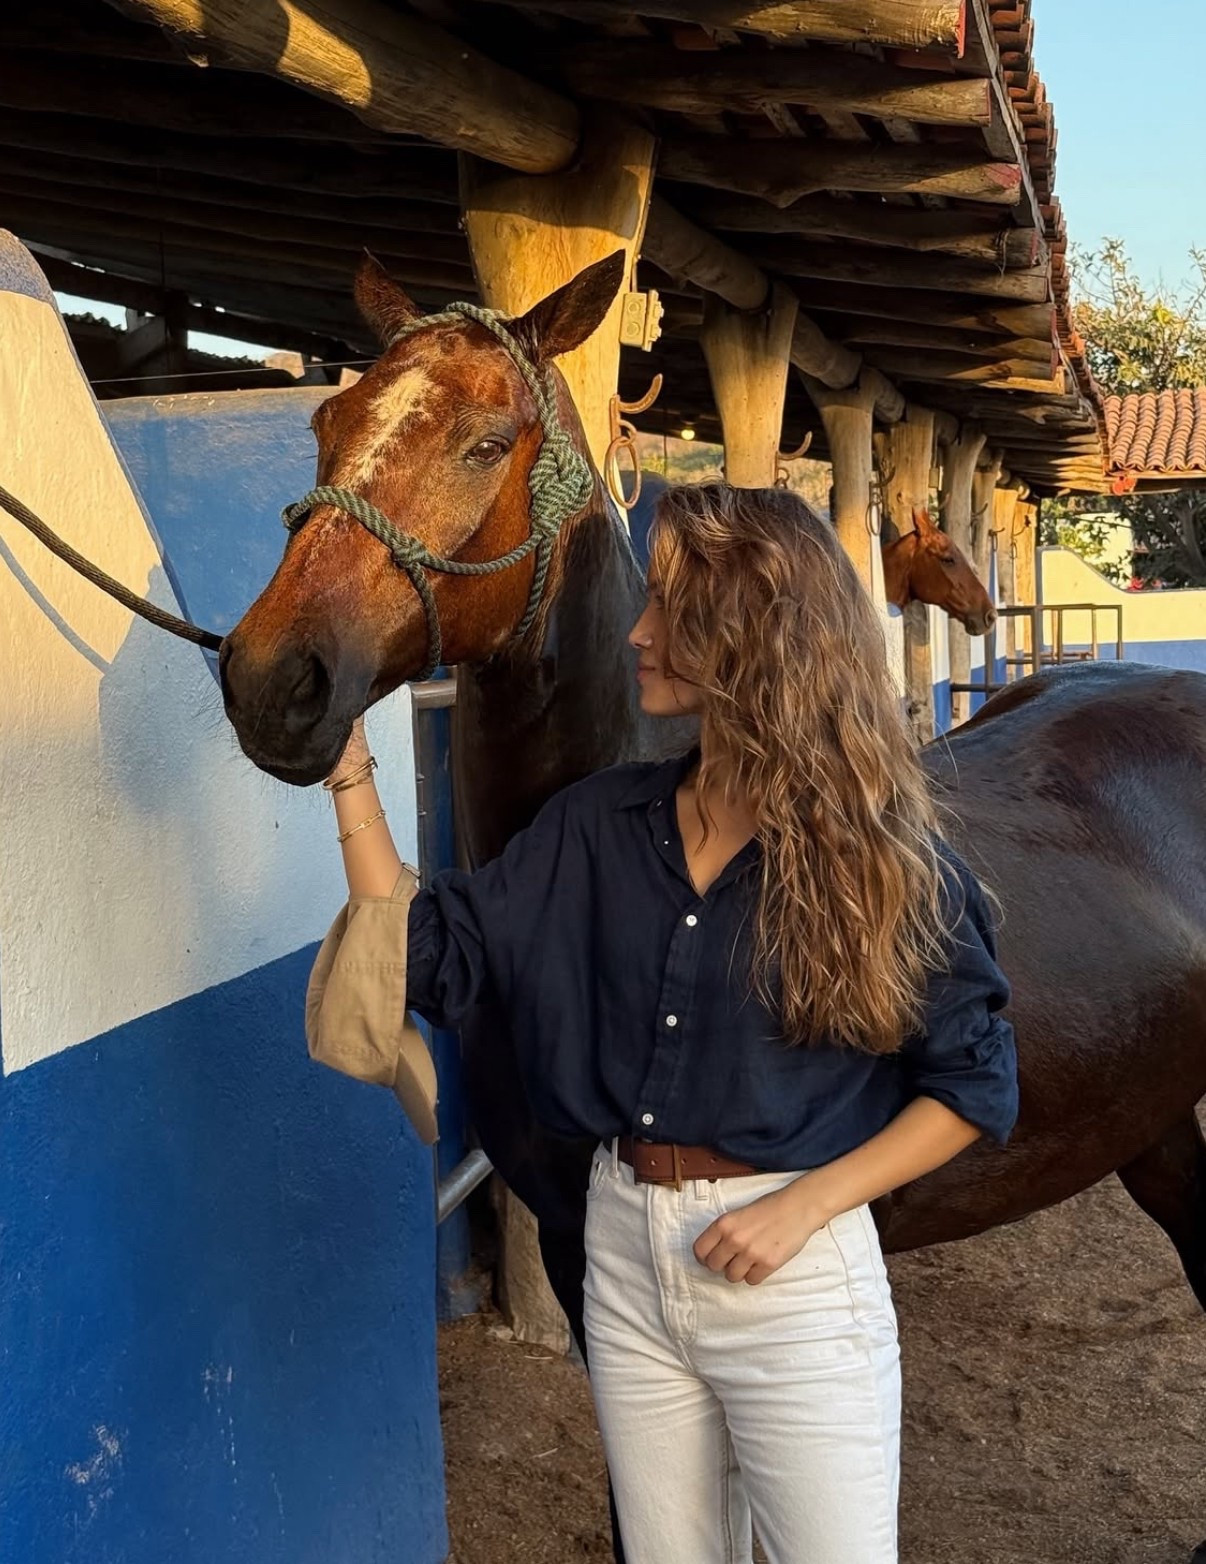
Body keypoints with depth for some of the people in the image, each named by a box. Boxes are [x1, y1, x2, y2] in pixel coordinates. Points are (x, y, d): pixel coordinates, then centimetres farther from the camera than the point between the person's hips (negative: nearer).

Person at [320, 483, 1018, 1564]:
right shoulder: (601, 825, 1)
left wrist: (804, 1204, -16)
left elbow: (975, 1085, -7)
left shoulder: (876, 850, -11)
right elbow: (432, 960, -2)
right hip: (626, 1256, 5)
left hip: (796, 1273, -4)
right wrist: (350, 771, -8)